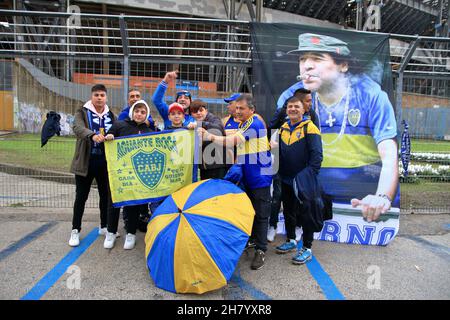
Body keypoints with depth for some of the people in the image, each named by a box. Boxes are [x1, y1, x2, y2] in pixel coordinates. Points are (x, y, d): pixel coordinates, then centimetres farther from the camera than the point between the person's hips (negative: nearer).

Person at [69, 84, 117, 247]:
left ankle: (104, 227, 27)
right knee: (81, 196, 4)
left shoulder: (111, 115, 10)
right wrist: (93, 135, -41)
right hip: (85, 162, -3)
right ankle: (75, 230, 17)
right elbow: (78, 128, -22)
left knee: (106, 195, 11)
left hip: (105, 162, 3)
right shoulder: (82, 112, -2)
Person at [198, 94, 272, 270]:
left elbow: (234, 141, -29)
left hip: (260, 176, -9)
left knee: (260, 214, -2)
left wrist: (210, 137, -33)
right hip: (248, 176, 9)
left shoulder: (254, 123, -17)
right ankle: (252, 238, 36)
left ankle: (261, 250, 7)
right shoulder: (244, 124, 13)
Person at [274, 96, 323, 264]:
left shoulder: (309, 127, -10)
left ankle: (307, 249, 15)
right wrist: (279, 172, 13)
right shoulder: (283, 128, 10)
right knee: (288, 212, 17)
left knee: (305, 214, 3)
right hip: (286, 180, 7)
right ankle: (291, 241, 35)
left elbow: (316, 154, -15)